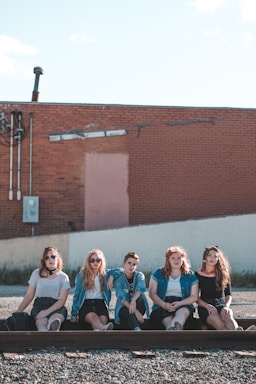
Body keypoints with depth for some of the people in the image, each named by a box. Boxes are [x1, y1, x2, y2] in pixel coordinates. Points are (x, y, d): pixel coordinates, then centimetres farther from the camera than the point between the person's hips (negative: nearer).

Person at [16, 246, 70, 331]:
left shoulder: (63, 277, 7)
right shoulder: (36, 273, 11)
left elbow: (62, 300, -1)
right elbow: (29, 295, 13)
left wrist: (47, 311, -16)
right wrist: (18, 312, 2)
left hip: (56, 308, 0)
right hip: (39, 306, 0)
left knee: (54, 321, -38)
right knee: (42, 323, -36)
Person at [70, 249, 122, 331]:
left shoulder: (106, 274, 18)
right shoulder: (81, 275, 13)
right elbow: (76, 294, 11)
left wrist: (111, 277, -3)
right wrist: (74, 314, 4)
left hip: (101, 303, 3)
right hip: (86, 304, -3)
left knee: (103, 320, -33)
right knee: (93, 317, -38)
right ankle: (104, 329, -71)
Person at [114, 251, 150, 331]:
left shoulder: (139, 275, -1)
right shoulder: (119, 280, -4)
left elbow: (140, 288, -24)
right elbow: (122, 298, -20)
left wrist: (133, 300, -47)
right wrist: (135, 311, -37)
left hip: (139, 306, 2)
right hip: (124, 308, -1)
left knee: (140, 297, -30)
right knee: (129, 312, -36)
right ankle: (137, 330, -59)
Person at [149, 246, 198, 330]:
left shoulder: (190, 275, 13)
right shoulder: (158, 273, 13)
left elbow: (194, 297, 7)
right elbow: (152, 293, 6)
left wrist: (179, 303, -12)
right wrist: (163, 304, -14)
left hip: (183, 305, -1)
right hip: (162, 305, 1)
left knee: (183, 312, -38)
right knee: (168, 320, -34)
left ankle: (171, 331, -70)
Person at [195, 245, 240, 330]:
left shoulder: (223, 274, 9)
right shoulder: (198, 274, 5)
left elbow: (228, 295, 11)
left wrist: (226, 306, -11)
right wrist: (207, 306, -16)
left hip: (221, 305, 2)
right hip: (205, 307, -1)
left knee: (228, 316, -37)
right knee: (220, 325, -35)